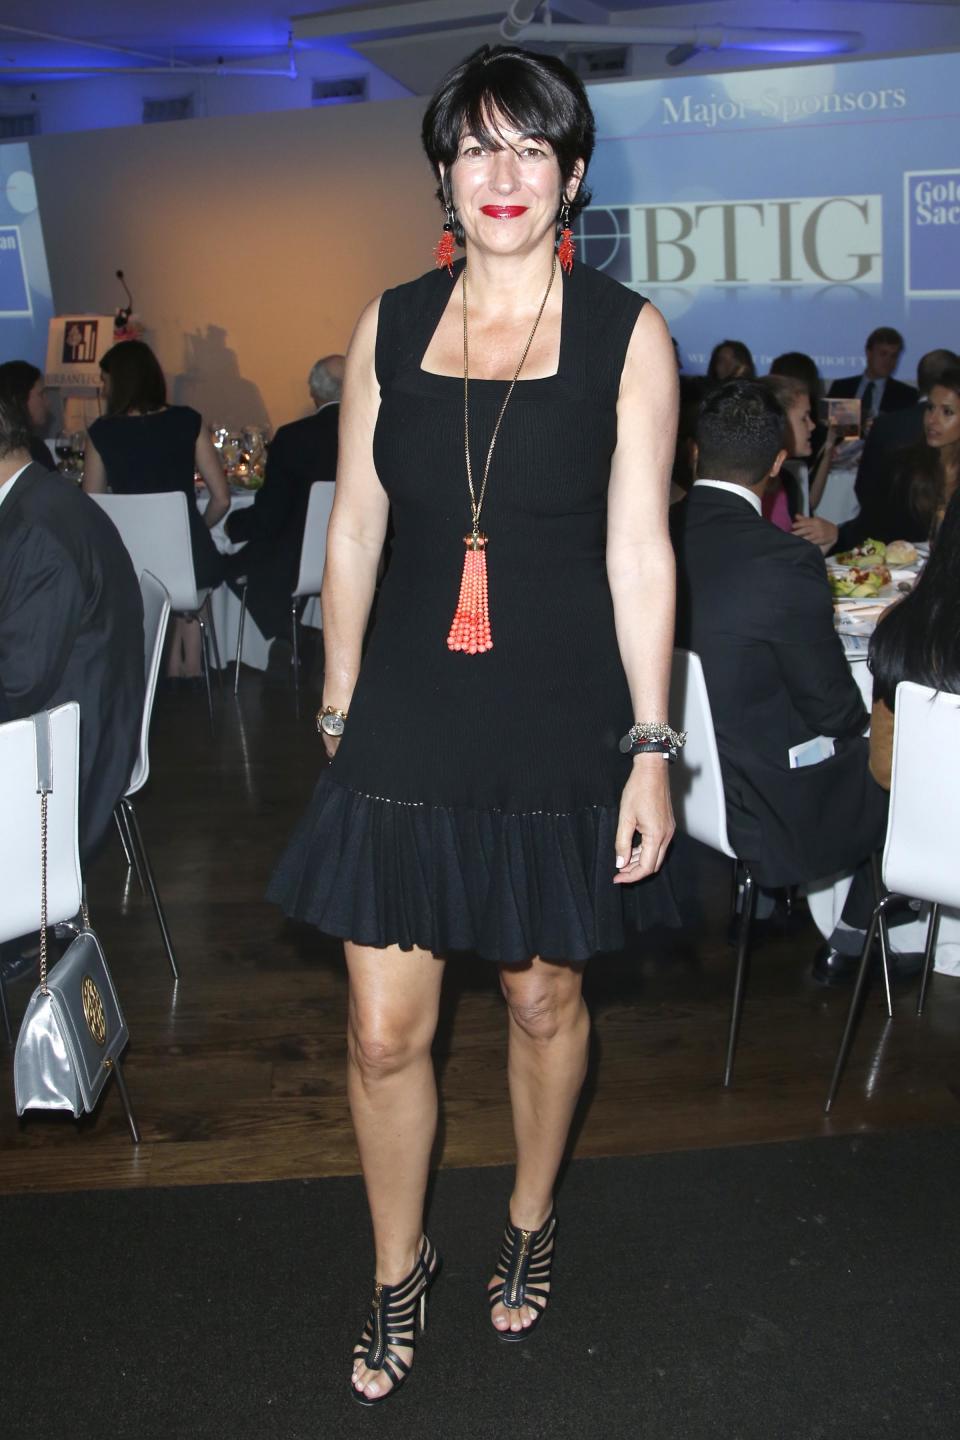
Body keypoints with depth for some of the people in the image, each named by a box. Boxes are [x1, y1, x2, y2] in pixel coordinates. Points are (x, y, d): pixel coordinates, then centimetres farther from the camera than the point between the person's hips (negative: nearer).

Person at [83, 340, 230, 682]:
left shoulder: (101, 432, -4)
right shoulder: (188, 422, -2)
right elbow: (222, 499, -1)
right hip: (194, 563, 1)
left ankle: (176, 663, 34)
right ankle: (188, 663, 36)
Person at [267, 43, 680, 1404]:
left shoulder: (627, 332, -2)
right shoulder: (389, 326, 4)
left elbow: (638, 550, -5)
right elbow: (353, 532, 8)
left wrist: (651, 747, -7)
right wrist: (339, 713, 9)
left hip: (559, 724, -1)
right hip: (411, 717, 2)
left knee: (546, 998, 16)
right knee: (384, 1031, 4)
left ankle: (530, 1226, 43)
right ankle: (399, 1269, 31)